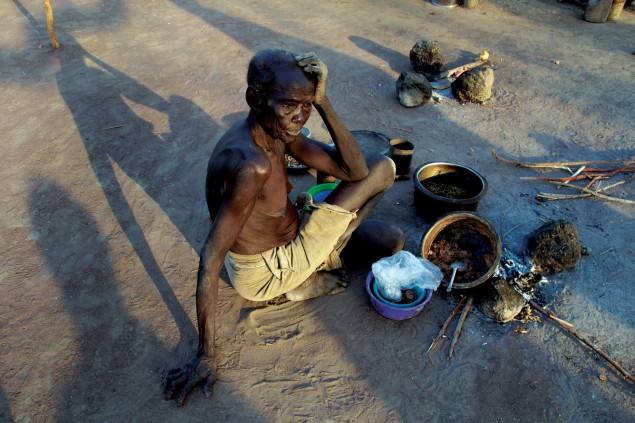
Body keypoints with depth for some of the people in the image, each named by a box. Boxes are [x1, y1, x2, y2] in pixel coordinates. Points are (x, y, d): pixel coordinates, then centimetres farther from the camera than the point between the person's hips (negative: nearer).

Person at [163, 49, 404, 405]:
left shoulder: (278, 130, -7)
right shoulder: (252, 164, -35)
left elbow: (354, 170, -10)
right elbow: (211, 259, -32)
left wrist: (323, 102, -22)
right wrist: (205, 355, -26)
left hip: (284, 239, 8)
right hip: (263, 273, -8)